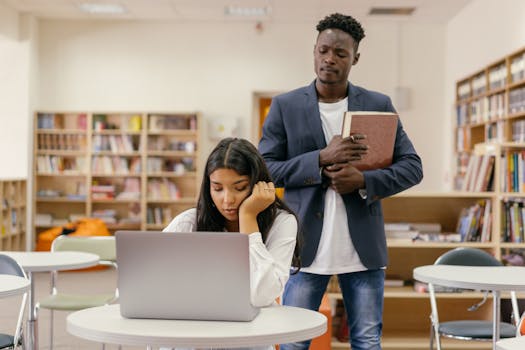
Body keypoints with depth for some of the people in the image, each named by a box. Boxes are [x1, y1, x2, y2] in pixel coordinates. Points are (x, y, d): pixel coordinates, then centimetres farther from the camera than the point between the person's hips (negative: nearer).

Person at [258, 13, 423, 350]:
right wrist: (321, 159, -16)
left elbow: (412, 166, 3)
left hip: (364, 247, 1)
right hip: (305, 246, -1)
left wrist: (364, 180, -15)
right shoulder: (285, 106, 2)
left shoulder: (379, 105, 4)